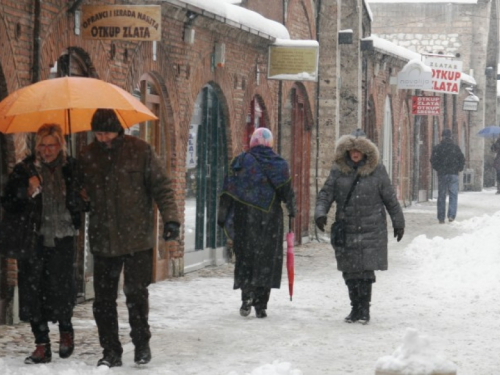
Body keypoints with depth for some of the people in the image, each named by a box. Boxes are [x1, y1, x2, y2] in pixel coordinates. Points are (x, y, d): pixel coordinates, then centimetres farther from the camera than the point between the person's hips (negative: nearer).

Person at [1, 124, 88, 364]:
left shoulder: (72, 169, 5)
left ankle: (65, 329, 22)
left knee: (61, 288, -8)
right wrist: (28, 192, -15)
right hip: (33, 240, 1)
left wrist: (80, 199, -6)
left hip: (62, 238, -1)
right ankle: (42, 346, 9)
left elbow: (82, 204, 17)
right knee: (33, 291, -2)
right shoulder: (24, 170, 3)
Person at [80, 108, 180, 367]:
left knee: (136, 293, 1)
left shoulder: (139, 150, -4)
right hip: (102, 239, 3)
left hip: (137, 238, -3)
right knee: (103, 298, 4)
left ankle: (142, 343, 19)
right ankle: (110, 351, 14)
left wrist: (170, 218, -11)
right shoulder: (88, 156, 5)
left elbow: (161, 186, -3)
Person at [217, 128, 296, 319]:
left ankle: (247, 296, -9)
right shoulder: (279, 163, 1)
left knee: (245, 257, 9)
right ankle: (261, 305, 3)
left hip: (245, 219, -1)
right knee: (267, 259, 6)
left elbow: (228, 191, -3)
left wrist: (222, 216, 4)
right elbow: (287, 192, 3)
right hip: (271, 220, 1)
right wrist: (292, 210, 20)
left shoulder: (241, 161, -2)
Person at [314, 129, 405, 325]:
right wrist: (320, 212, -14)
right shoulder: (338, 170, 4)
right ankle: (355, 308, 19)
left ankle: (364, 309, 5)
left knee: (366, 270, -7)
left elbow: (390, 198, 6)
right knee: (350, 272, 5)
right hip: (346, 230, 2)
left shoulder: (377, 170, -1)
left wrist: (398, 222, 10)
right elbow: (326, 193, 4)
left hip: (371, 230, -2)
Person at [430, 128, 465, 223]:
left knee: (441, 196, 6)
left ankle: (441, 218, 6)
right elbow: (462, 159, 0)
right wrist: (459, 169, 13)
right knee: (453, 195, 3)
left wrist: (438, 169, 11)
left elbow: (433, 160, -5)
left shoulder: (437, 148, -2)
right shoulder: (455, 148, 1)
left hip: (442, 174, 0)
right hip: (453, 174, 0)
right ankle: (451, 215, -12)